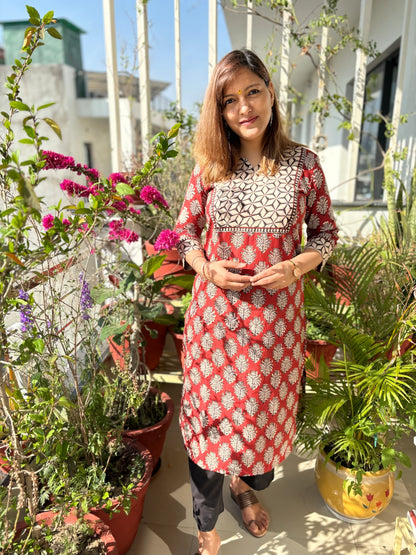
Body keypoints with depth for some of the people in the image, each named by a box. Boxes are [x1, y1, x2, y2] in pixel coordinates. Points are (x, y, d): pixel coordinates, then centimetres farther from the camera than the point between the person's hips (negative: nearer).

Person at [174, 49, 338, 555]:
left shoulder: (302, 163, -1)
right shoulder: (210, 167, 0)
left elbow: (325, 232, 6)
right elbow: (185, 231, 8)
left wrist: (296, 266, -13)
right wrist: (208, 267, -11)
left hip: (277, 313, 1)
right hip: (215, 310, 0)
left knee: (267, 409, 17)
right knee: (210, 412, 10)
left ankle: (248, 485, 53)